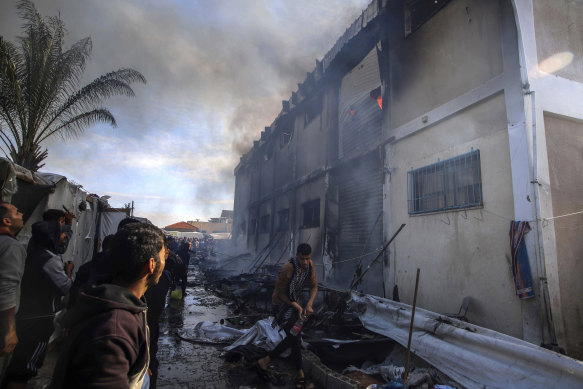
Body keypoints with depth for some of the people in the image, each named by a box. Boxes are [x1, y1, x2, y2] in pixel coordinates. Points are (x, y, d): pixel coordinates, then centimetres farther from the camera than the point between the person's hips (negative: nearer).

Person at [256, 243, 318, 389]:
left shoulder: (309, 264, -13)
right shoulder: (288, 269, -34)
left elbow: (314, 286, -2)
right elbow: (280, 293, -22)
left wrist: (309, 304, -16)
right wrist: (297, 307, -22)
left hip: (294, 301, 7)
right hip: (281, 304, -7)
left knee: (293, 337, 11)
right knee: (294, 338, -8)